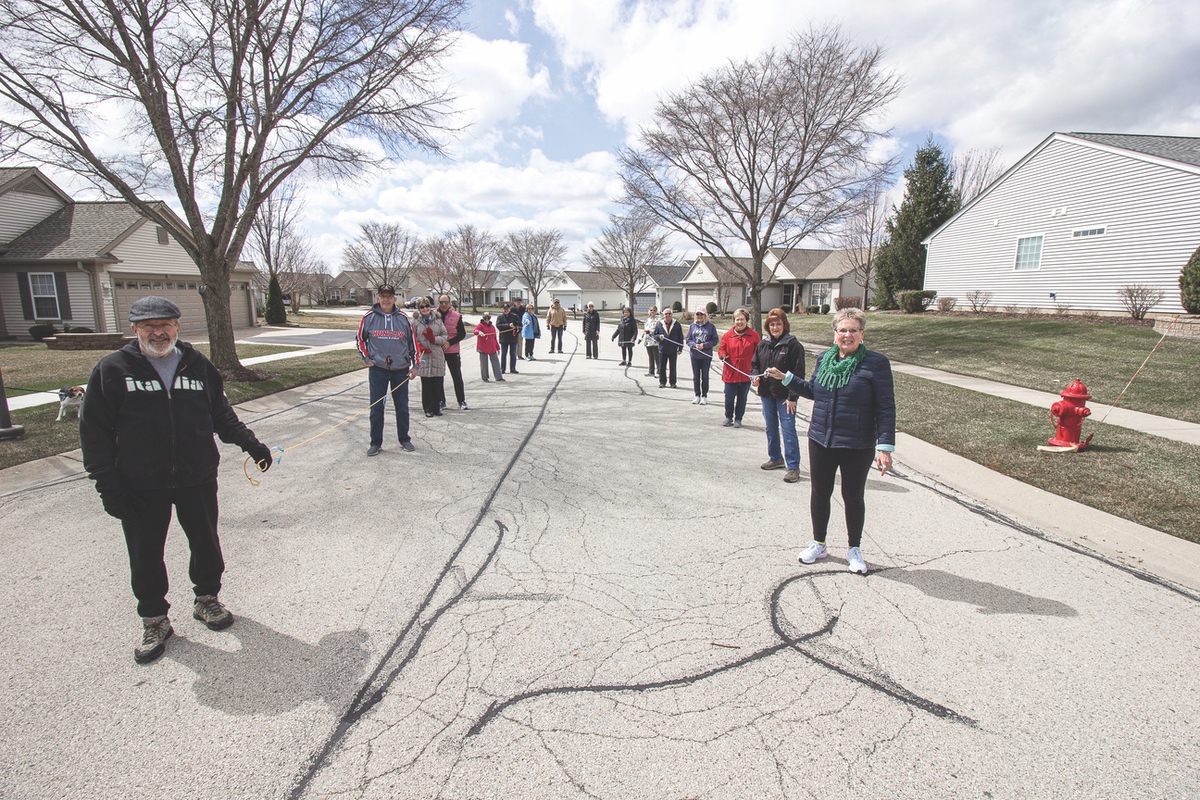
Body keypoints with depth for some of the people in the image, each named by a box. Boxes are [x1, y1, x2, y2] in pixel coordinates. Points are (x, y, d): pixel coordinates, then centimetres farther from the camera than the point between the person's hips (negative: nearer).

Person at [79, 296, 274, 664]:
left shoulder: (199, 366, 2)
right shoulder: (112, 369, -6)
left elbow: (222, 415, 11)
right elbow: (94, 431, -4)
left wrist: (250, 443, 2)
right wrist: (107, 485, -9)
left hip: (198, 480, 2)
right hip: (140, 487, -2)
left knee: (206, 543, 15)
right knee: (146, 556, 11)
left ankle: (206, 598, 38)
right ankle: (155, 621, 30)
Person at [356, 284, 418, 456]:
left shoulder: (403, 318, 1)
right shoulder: (369, 317, -2)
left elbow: (412, 341, 8)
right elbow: (360, 339, 10)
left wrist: (414, 365, 6)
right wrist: (367, 358, 1)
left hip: (401, 370, 1)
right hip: (377, 370, -1)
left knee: (402, 407, 9)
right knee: (376, 408, 3)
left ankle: (404, 439, 23)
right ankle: (375, 443, 15)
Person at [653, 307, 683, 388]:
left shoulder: (677, 325, 3)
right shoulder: (659, 324, 5)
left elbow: (680, 337, 5)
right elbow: (655, 336, 9)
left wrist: (680, 348, 1)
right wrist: (659, 337, -14)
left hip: (673, 351, 0)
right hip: (662, 350, 1)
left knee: (673, 367, 6)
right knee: (662, 367, 3)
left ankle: (673, 383, 17)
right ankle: (662, 382, 14)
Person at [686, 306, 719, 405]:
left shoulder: (711, 326, -2)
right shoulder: (692, 326, 5)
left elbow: (715, 340, -4)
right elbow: (688, 340, 5)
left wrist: (704, 345, -15)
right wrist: (694, 345, -14)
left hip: (706, 356, -2)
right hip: (694, 356, 2)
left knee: (705, 377, 4)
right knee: (696, 377, 8)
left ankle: (704, 396, 14)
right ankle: (697, 396, 18)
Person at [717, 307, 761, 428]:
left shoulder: (754, 335, 1)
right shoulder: (727, 335, 1)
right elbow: (721, 349, 6)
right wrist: (723, 355, -16)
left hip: (746, 373, 0)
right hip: (730, 372, 0)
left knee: (742, 397, 10)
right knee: (729, 396, 5)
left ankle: (738, 419, 24)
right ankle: (728, 417, 26)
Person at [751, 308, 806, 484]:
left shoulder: (793, 345, -10)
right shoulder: (763, 344, 7)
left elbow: (798, 373, -12)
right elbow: (755, 363, 17)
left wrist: (792, 397, -15)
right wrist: (755, 376, -6)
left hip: (784, 396, -6)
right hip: (766, 394, 6)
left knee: (788, 430, -6)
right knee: (771, 429, 16)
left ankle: (793, 466, 2)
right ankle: (776, 458, 33)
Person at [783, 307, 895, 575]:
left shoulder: (876, 363, -10)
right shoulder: (824, 358, 4)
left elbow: (886, 409, -11)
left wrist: (885, 446, -15)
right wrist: (787, 378, 12)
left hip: (857, 445, -4)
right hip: (821, 440, 4)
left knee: (853, 497, 11)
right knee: (820, 493, 13)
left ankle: (854, 549, 31)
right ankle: (818, 544, 32)